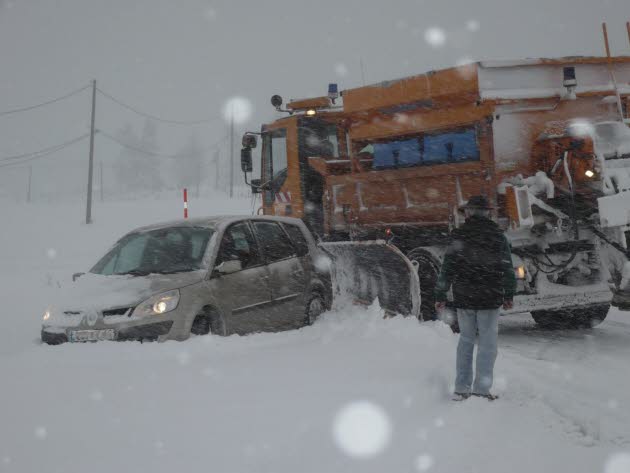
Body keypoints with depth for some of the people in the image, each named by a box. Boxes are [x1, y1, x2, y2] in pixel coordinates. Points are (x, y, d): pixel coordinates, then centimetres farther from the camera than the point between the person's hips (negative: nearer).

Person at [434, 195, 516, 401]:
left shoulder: (458, 235, -2)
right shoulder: (497, 235, 0)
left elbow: (447, 268, -4)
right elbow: (508, 268, 3)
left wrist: (440, 296, 2)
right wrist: (509, 295, 14)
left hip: (463, 298, 1)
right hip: (490, 299, -1)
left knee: (466, 340, 13)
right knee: (487, 343, 6)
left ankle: (462, 388, 13)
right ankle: (481, 389, 5)